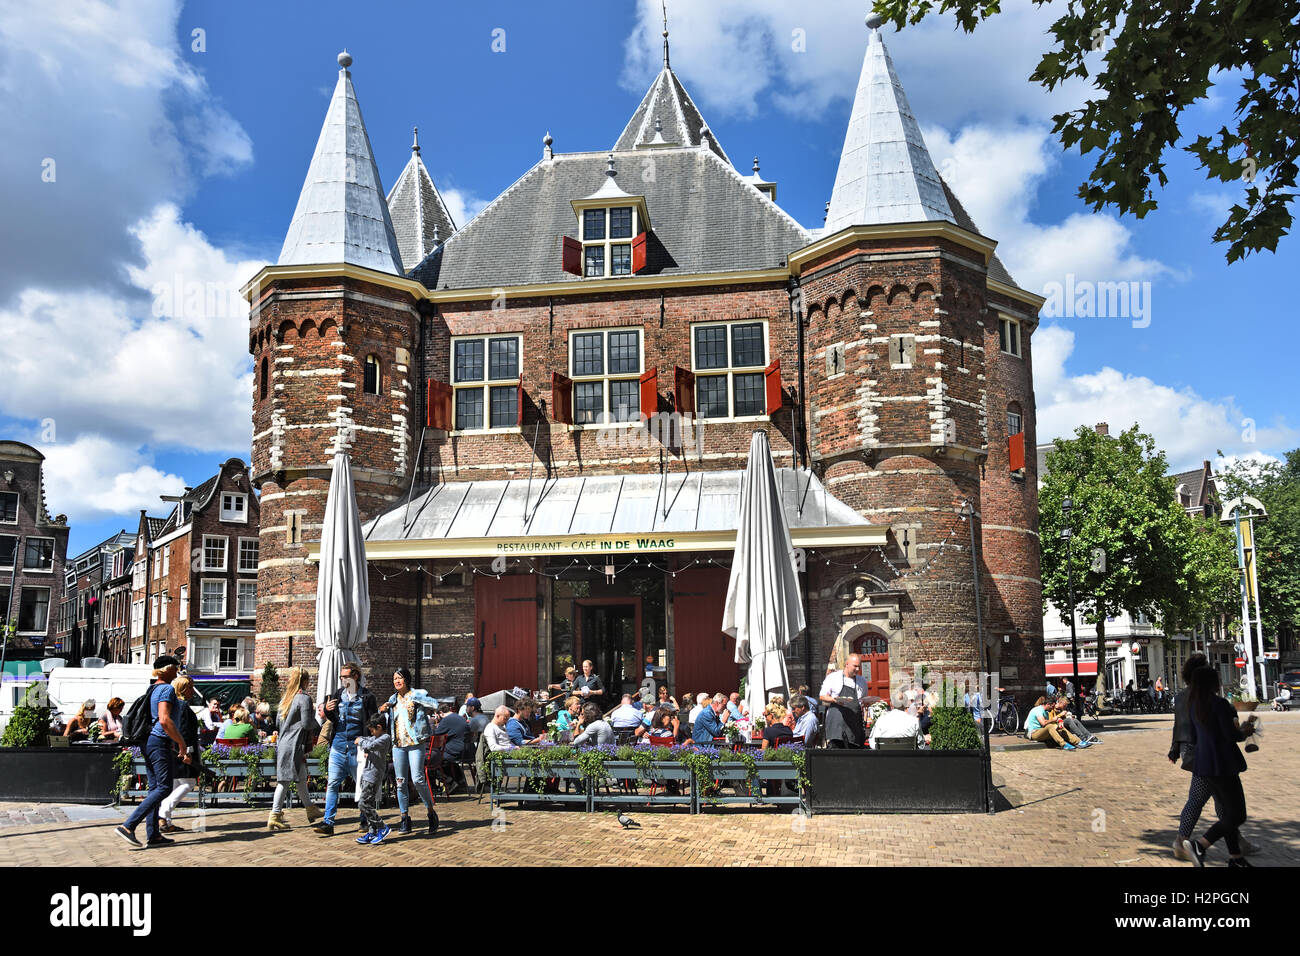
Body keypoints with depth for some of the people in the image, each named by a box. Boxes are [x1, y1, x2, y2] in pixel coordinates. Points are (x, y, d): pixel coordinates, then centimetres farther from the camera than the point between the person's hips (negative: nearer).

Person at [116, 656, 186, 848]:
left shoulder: (152, 689, 17)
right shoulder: (167, 689, -12)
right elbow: (165, 720, -22)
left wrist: (172, 743, 27)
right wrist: (181, 743, -14)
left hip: (149, 741, 10)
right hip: (160, 742, -10)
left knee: (154, 788, 9)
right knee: (164, 787, -9)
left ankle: (152, 835, 10)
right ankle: (128, 826, -15)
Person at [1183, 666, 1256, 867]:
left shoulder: (1194, 706, 9)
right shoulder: (1220, 704, -17)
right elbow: (1232, 736, -19)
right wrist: (1245, 731, 4)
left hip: (1203, 765, 8)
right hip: (1222, 765, -8)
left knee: (1226, 812, 17)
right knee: (1236, 815, -2)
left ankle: (1235, 857, 21)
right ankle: (1199, 845, -12)